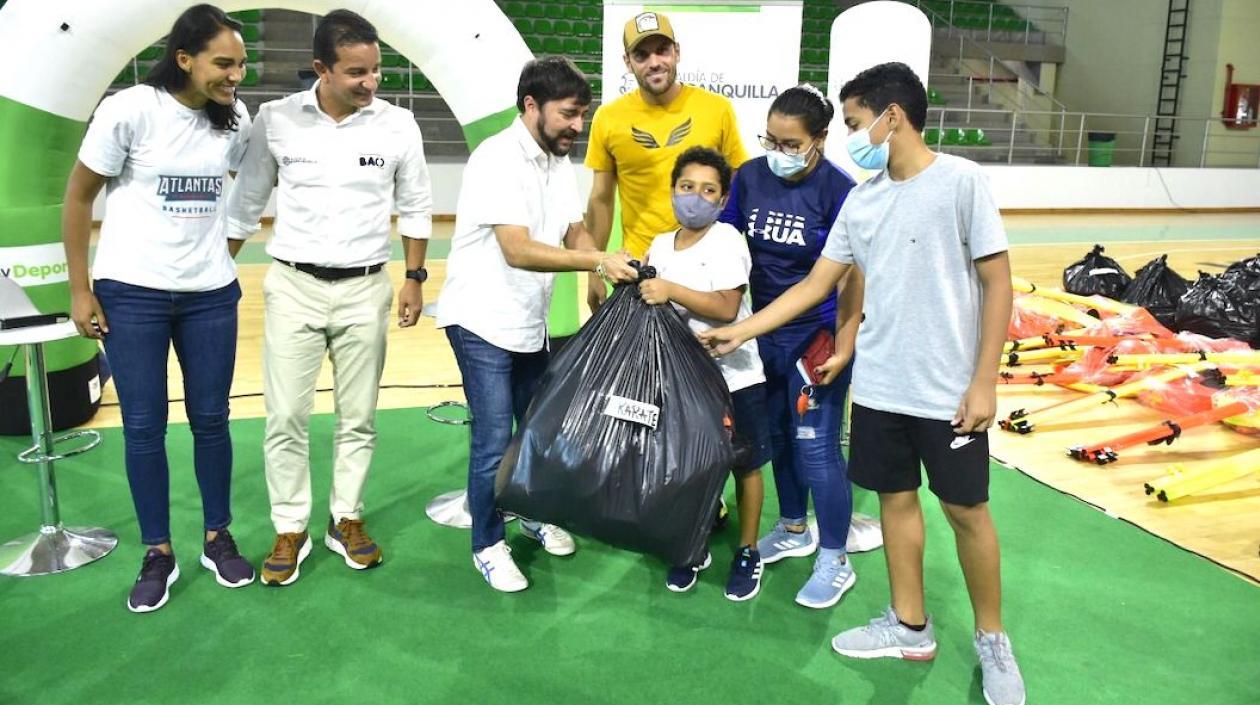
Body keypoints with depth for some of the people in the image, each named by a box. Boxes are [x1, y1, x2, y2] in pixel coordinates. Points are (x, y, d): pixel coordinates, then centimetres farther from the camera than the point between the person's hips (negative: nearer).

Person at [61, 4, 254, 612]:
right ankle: (158, 556, 18)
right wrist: (80, 289, -6)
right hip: (131, 293, -3)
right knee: (143, 426, 4)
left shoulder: (234, 121, -1)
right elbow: (78, 198, -5)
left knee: (210, 419, 9)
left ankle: (218, 539, 24)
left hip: (211, 294, 3)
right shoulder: (129, 110, -12)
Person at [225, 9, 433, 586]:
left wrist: (414, 279, 4)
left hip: (365, 289, 1)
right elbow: (245, 204, 5)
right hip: (293, 286, 0)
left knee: (358, 418, 8)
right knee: (286, 418, 1)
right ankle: (290, 531, 17)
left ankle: (347, 520, 25)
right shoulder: (275, 119, -4)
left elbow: (415, 208, 7)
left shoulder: (398, 124, -3)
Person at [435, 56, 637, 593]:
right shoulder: (498, 159, -19)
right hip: (482, 321, -8)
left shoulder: (560, 162, 8)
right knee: (494, 441, -4)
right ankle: (488, 545, 15)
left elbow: (574, 231, 4)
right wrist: (597, 261, -32)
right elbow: (517, 250, -27)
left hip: (531, 322, 8)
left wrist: (606, 267, -16)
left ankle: (536, 514, 38)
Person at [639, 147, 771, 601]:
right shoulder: (660, 246, 4)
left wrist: (671, 291, -26)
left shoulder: (725, 239, -14)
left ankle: (747, 553, 26)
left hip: (734, 375, -5)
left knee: (744, 464, 10)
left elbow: (727, 308, -23)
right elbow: (650, 302, 15)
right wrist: (638, 290, -4)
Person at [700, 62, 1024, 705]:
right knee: (896, 498, 14)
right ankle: (910, 626, 30)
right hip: (879, 384, 5)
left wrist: (983, 382, -13)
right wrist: (739, 331, 6)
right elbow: (816, 284, 10)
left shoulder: (960, 180, -9)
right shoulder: (860, 200, 6)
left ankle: (992, 640, 26)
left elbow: (997, 283, -9)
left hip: (948, 388, -5)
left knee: (965, 509, 6)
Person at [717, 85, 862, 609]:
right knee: (777, 434, 18)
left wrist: (843, 345, -16)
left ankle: (835, 561, 16)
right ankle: (794, 530, 39)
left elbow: (852, 275, -13)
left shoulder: (838, 190, -15)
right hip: (764, 330, 6)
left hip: (816, 335, -5)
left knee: (815, 446, -1)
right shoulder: (750, 177, -1)